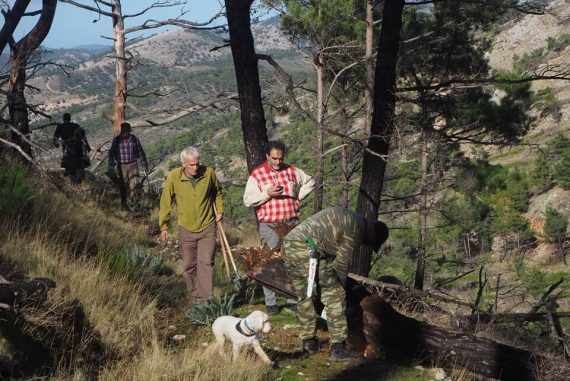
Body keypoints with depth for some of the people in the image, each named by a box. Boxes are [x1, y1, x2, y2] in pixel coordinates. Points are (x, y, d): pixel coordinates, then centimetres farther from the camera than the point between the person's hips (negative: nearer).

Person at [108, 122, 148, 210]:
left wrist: (144, 165, 10)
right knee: (123, 186, 4)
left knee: (134, 182, -15)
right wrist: (111, 166, -2)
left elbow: (141, 152, 9)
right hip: (121, 166, 0)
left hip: (133, 164, 0)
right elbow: (111, 153, 4)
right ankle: (124, 204, 18)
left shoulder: (134, 139, 3)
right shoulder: (116, 140, 1)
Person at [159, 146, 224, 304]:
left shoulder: (208, 172, -11)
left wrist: (219, 211, 8)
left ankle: (205, 300, -6)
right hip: (186, 230, 1)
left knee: (206, 263, -8)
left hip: (207, 227, -1)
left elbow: (217, 191, 11)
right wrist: (163, 226, 0)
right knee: (189, 266, 10)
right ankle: (194, 300, 25)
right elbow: (166, 201, -2)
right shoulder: (174, 176, -13)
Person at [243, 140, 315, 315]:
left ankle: (294, 299, 16)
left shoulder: (291, 171, 8)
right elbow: (248, 200, -6)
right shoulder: (257, 174, -1)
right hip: (269, 226, -3)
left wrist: (298, 196, 9)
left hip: (292, 224, 3)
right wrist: (266, 194, -19)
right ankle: (270, 303, 3)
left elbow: (310, 182, 23)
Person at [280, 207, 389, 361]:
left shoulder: (346, 218, 27)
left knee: (304, 297, 21)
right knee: (335, 296, -1)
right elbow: (343, 261, 2)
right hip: (306, 249, -10)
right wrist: (341, 283, 17)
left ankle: (308, 342, 28)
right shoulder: (356, 227, -1)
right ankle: (338, 348, 3)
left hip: (287, 246, 10)